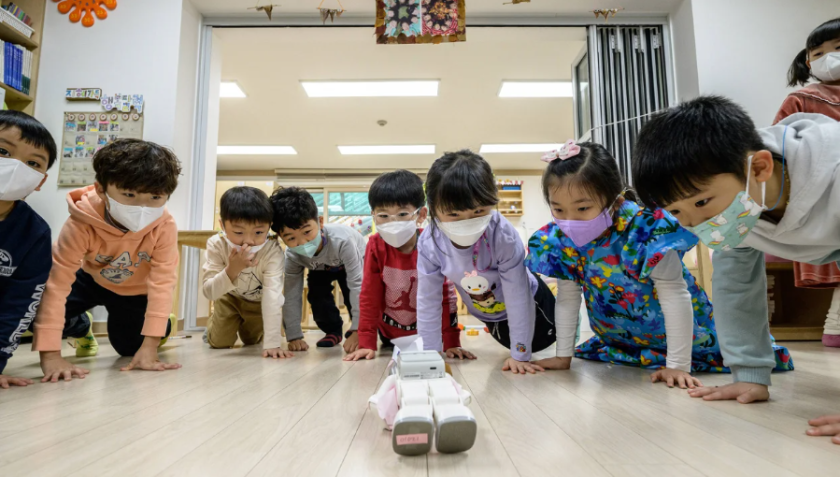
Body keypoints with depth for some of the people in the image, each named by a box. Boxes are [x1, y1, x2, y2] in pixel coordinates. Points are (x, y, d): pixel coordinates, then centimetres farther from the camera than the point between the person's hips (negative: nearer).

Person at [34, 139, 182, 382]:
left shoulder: (165, 227, -35)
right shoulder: (81, 223, -37)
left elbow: (162, 283, -33)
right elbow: (57, 281, -37)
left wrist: (149, 346, -37)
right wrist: (50, 354, -42)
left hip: (134, 289, 0)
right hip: (91, 278, 1)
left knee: (128, 347, -6)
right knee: (35, 310, -19)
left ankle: (163, 326, 28)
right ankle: (82, 328, 15)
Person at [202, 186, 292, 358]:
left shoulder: (273, 250, -40)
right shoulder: (216, 245, -32)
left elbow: (273, 294, -46)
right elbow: (209, 292, -32)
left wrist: (272, 342, -52)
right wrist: (232, 270, -53)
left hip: (259, 301, -1)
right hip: (229, 297, 1)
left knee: (251, 340, 9)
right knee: (219, 342, 2)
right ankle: (213, 323, 36)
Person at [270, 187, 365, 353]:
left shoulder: (342, 240, -48)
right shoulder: (292, 255, -34)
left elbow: (357, 285, -45)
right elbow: (292, 296, -26)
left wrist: (357, 330, -45)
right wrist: (294, 336, -26)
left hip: (353, 260, -3)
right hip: (321, 268, 3)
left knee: (352, 292, -21)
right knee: (316, 294, -15)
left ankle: (360, 330, 8)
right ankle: (333, 331, 10)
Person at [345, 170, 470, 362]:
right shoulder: (376, 246, -23)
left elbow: (446, 294, -21)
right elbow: (369, 296, -17)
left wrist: (452, 343, -23)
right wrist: (366, 344, -21)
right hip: (390, 331, 2)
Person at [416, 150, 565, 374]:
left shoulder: (504, 235, -40)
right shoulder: (429, 244, -31)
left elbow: (517, 297, -33)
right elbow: (428, 301, -21)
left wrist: (520, 354, -28)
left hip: (528, 302, -3)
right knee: (509, 343, 27)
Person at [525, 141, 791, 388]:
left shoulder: (645, 231, -34)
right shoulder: (561, 241, -19)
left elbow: (675, 298, -30)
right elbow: (567, 300, -10)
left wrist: (677, 366, -29)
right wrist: (563, 356, -8)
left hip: (674, 332, -4)